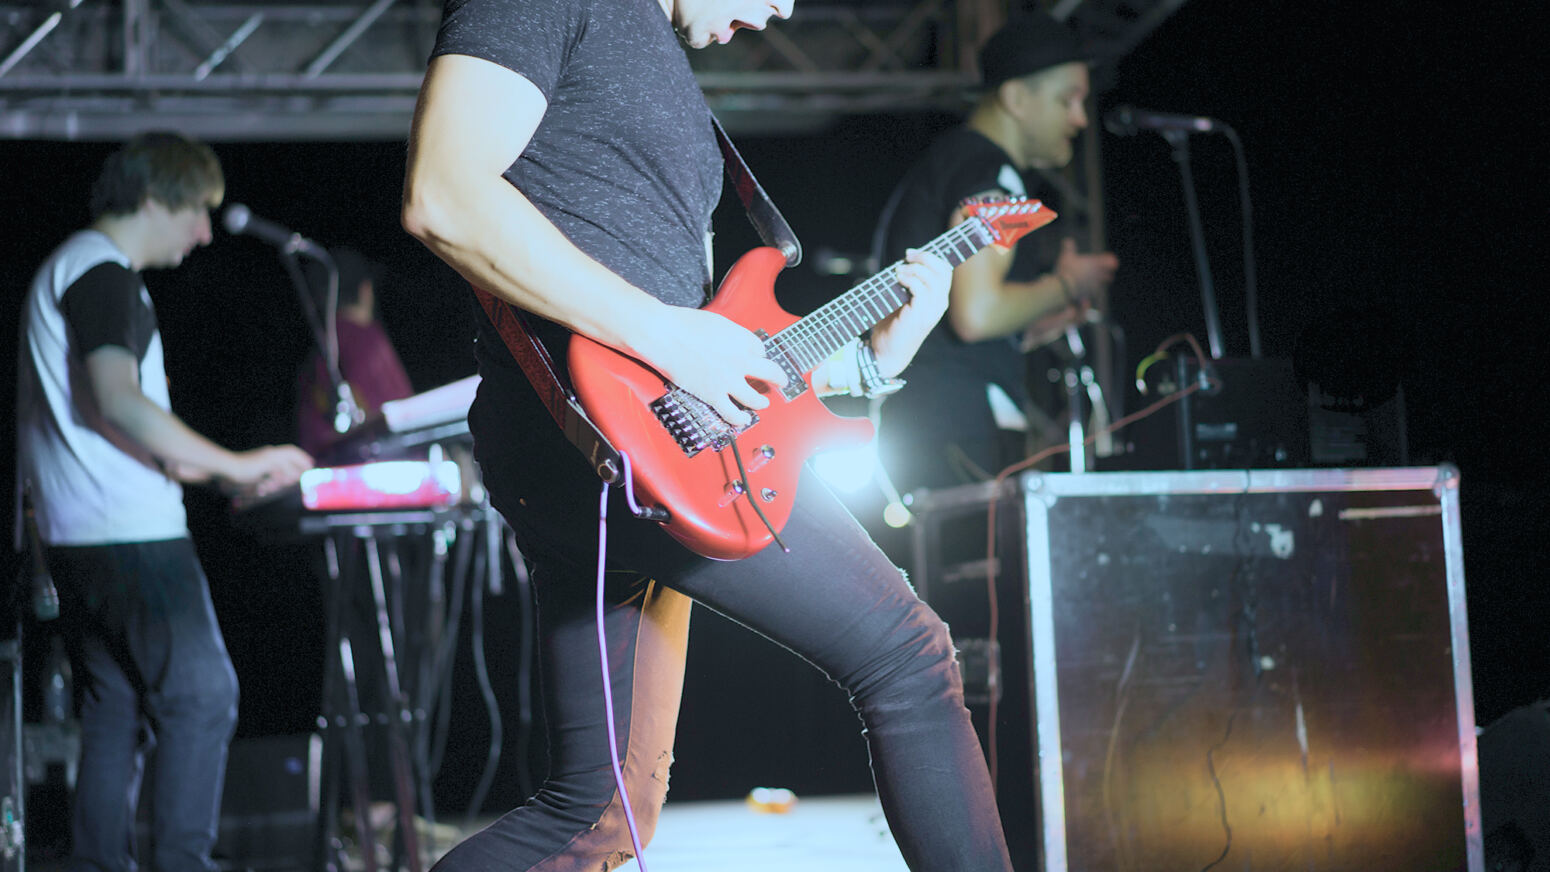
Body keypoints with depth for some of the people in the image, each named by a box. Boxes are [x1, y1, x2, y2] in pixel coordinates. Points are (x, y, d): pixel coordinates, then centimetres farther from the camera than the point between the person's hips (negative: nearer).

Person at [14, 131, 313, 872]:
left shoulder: (69, 269, 22)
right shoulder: (104, 274, -11)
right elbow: (116, 399, -22)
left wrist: (168, 460, 21)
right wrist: (233, 467, -19)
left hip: (78, 535, 10)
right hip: (128, 533, -10)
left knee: (116, 712, 10)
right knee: (201, 693, -8)